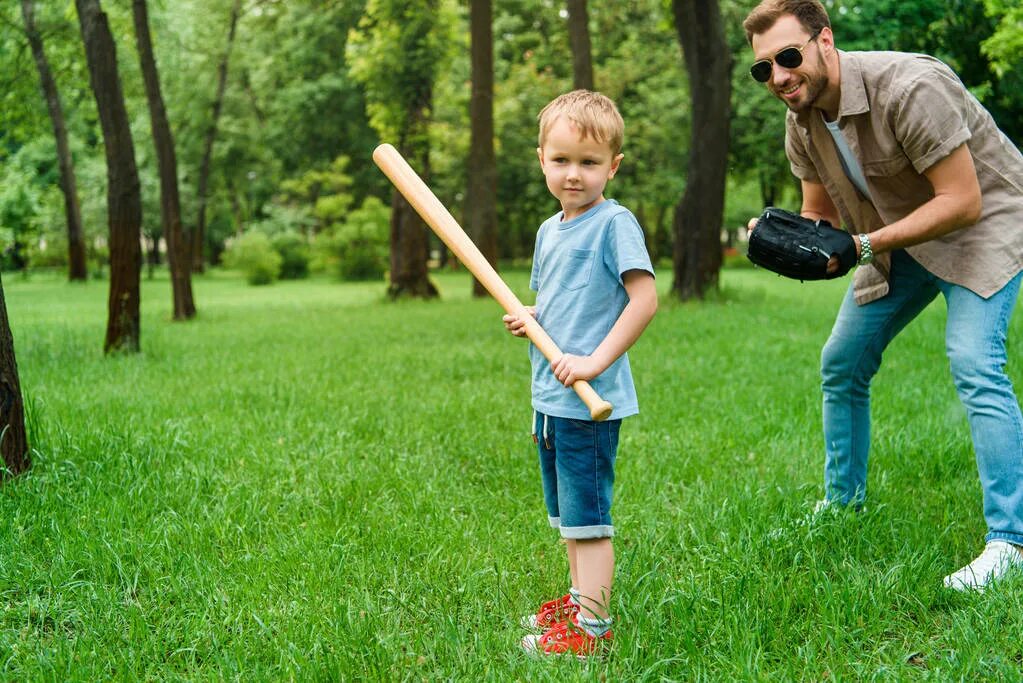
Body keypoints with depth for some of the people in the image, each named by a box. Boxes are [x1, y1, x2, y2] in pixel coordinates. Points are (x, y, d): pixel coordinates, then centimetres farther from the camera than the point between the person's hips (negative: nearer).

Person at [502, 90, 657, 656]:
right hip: (549, 397, 9)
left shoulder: (614, 223, -13)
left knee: (587, 515, -4)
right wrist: (528, 320, 4)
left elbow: (644, 300, -20)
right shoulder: (549, 230, 13)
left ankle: (591, 626, 3)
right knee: (565, 513, 20)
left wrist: (597, 361, -24)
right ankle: (579, 598, 34)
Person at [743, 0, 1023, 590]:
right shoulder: (802, 122, -6)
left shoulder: (907, 88, -31)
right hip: (899, 237, 8)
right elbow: (820, 215, 6)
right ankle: (842, 502, 27)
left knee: (974, 364, -25)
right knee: (841, 365, 9)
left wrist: (862, 246, -35)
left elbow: (962, 200, -31)